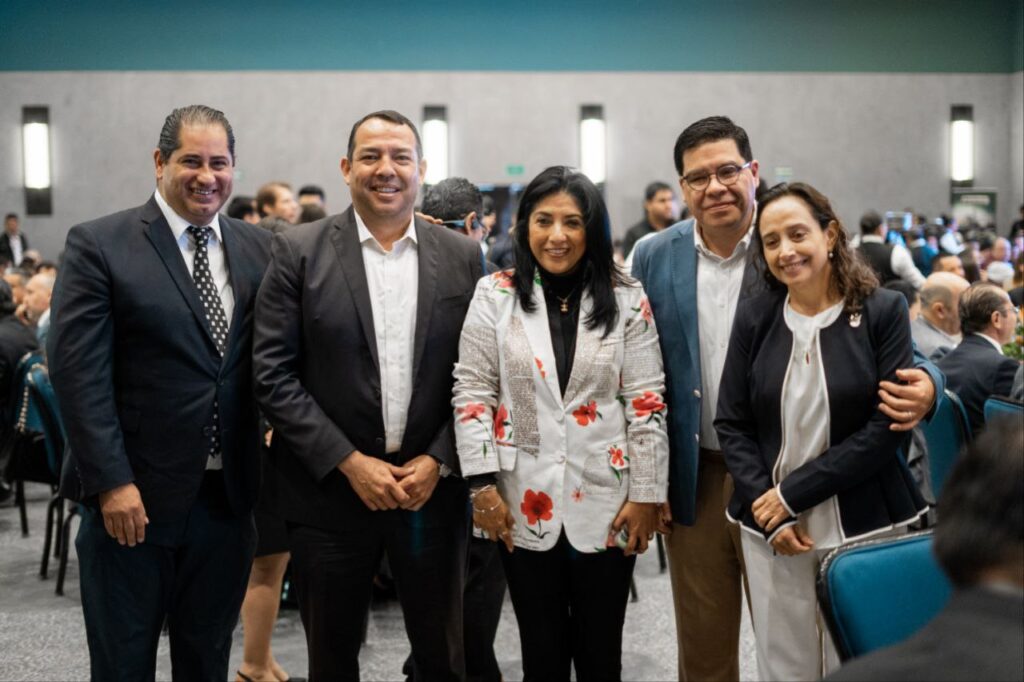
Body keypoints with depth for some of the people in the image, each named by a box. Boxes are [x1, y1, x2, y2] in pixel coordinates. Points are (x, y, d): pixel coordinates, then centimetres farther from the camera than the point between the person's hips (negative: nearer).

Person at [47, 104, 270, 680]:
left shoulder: (259, 249, 7)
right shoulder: (99, 245, -7)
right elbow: (79, 372, -11)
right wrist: (112, 483, -16)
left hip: (228, 497, 4)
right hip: (132, 497, -4)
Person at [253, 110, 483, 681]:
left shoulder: (462, 257, 4)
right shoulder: (300, 252, -3)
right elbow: (273, 375, -7)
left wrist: (438, 461, -8)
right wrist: (350, 462, -12)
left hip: (434, 489, 1)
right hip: (330, 490, -1)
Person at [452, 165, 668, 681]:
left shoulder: (626, 300, 0)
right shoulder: (495, 295, 0)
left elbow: (646, 402, -1)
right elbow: (471, 392, -1)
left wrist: (646, 495, -5)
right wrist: (482, 486, -7)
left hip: (605, 503, 0)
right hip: (525, 505, 0)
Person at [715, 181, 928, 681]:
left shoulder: (883, 311, -4)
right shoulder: (754, 316, 3)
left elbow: (886, 427, -9)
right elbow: (731, 425, 3)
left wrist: (792, 492, -12)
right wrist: (769, 512, -9)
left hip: (863, 526, -2)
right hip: (769, 525, 2)